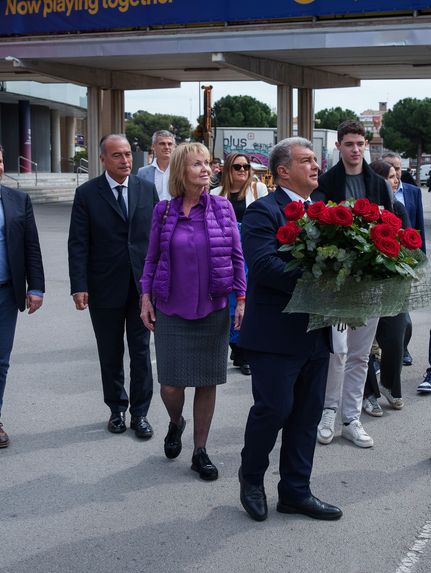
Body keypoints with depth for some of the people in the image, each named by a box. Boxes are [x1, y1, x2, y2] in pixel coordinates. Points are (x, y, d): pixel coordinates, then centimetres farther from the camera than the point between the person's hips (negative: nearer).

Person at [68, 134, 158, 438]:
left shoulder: (147, 190, 3)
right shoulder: (87, 193, -3)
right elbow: (78, 244, -5)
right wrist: (79, 286, -12)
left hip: (142, 284, 1)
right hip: (105, 287, -1)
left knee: (141, 351, 6)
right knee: (111, 353, 11)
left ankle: (140, 413, 17)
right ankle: (117, 409, 27)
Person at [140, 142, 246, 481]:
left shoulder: (222, 207, -1)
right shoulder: (164, 211, 0)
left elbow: (237, 256, 3)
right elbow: (152, 258, 7)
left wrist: (241, 299, -1)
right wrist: (146, 297, 1)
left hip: (213, 309, 0)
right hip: (171, 310, 0)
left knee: (207, 381, 6)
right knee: (171, 384, -1)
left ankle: (200, 451, 21)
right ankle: (176, 424, 33)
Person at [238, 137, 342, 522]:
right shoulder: (263, 211, -8)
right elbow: (263, 264, -22)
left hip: (316, 334, 8)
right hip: (276, 334, -8)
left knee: (308, 414, 11)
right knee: (274, 408, -4)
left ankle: (296, 492, 23)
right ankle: (251, 478, 21)